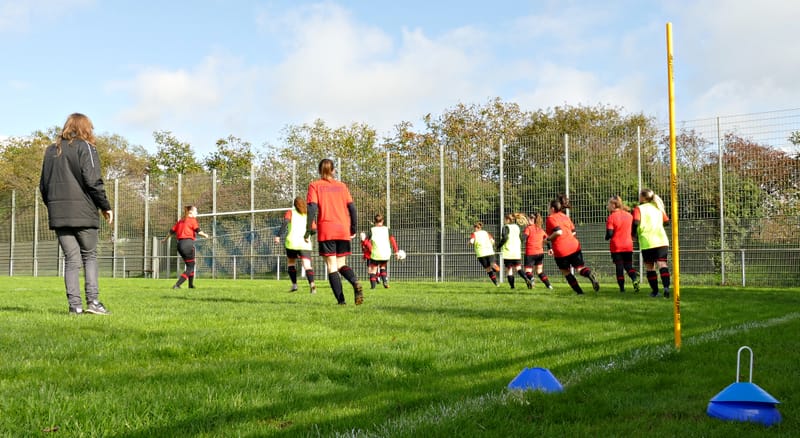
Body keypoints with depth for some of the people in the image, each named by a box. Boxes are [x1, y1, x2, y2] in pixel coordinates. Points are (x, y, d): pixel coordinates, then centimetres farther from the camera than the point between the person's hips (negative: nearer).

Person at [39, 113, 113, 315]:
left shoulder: (51, 150, 17)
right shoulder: (85, 147, -2)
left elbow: (43, 185, 16)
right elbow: (93, 181, -10)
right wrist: (105, 207, -3)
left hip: (58, 215, 4)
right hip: (82, 213, -4)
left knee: (71, 259, 6)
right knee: (90, 256, 7)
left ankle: (75, 305, -2)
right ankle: (93, 300, -4)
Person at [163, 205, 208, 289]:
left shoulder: (180, 220, 18)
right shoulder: (192, 219, -1)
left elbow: (172, 231, 19)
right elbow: (198, 231, -13)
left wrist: (165, 238, 32)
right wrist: (205, 235, 4)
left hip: (180, 244, 8)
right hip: (188, 243, -8)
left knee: (190, 265, 22)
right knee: (190, 267, -2)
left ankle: (191, 285, 27)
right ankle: (177, 285, -13)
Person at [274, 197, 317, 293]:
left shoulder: (290, 213, 8)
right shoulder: (308, 215, 15)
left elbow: (285, 223, -11)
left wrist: (278, 236, -16)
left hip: (292, 242, -1)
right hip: (305, 243, 1)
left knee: (291, 262, 21)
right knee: (307, 265, -9)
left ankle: (294, 284, 14)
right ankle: (312, 283, -33)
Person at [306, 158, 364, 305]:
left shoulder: (314, 186, 4)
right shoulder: (342, 186, 13)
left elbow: (312, 208, -8)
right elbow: (352, 207, 8)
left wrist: (308, 230, -6)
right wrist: (353, 229, 15)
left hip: (326, 231, -3)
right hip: (343, 231, 3)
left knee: (332, 266, 2)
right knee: (341, 264, 14)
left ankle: (341, 300, -8)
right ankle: (356, 283, -16)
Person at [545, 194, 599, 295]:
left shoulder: (551, 218, -6)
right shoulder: (565, 217, 16)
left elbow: (558, 232, -21)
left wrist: (548, 238, -8)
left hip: (561, 250, -5)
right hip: (574, 246, 5)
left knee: (566, 272, 14)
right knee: (580, 268, 6)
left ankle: (579, 291, 12)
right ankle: (590, 274, -29)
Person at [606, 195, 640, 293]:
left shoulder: (611, 217, -13)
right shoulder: (629, 215, 3)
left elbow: (609, 233, -17)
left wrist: (607, 237, 4)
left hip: (616, 247, -4)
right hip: (628, 245, 4)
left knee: (619, 267, 6)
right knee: (628, 266, 12)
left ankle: (622, 287, 7)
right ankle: (635, 278, -16)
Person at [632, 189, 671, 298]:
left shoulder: (639, 208, 0)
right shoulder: (658, 207, 15)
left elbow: (635, 223, -13)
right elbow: (666, 222, 18)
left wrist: (633, 234, 3)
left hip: (647, 242, -3)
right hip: (662, 241, 3)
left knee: (649, 267, 9)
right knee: (662, 264, -7)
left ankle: (655, 291, 12)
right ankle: (666, 286, -27)